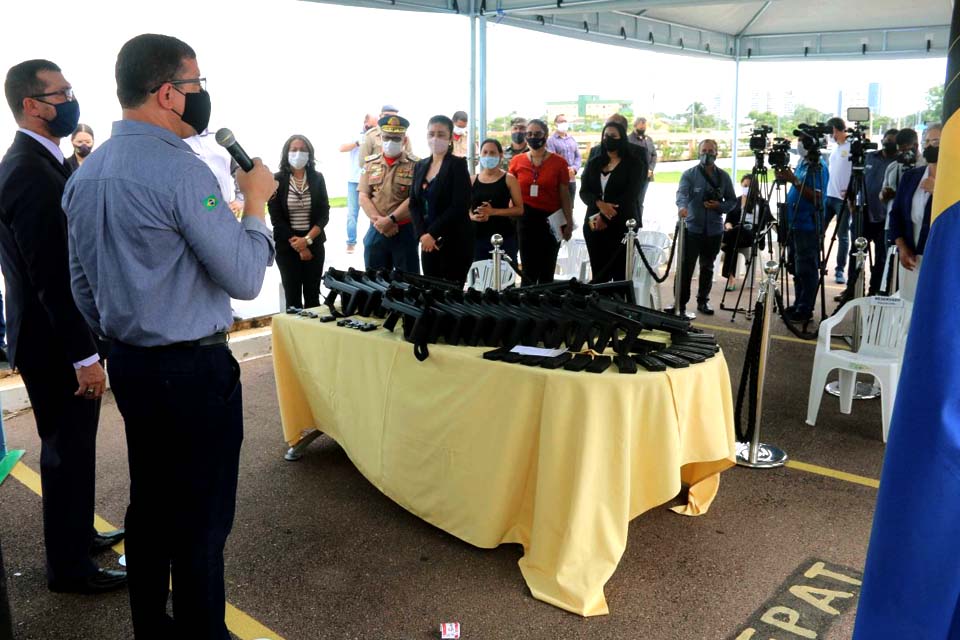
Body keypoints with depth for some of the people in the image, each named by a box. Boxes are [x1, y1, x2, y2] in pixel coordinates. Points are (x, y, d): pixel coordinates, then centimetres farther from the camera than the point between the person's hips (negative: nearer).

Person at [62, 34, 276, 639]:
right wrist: (255, 202, -6)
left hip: (129, 363, 9)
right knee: (202, 519, 4)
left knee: (149, 503, 19)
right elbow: (245, 279, -18)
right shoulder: (181, 169, -18)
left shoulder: (84, 175, 8)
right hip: (194, 368, -9)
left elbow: (82, 283, 15)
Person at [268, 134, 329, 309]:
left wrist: (307, 240, -14)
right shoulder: (277, 180, -3)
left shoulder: (317, 178, 3)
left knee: (312, 297, 5)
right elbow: (276, 218, -5)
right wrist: (298, 246, -9)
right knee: (292, 297, 2)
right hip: (287, 246, -1)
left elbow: (324, 215, -1)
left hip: (314, 244, 2)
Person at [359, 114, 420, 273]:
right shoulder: (371, 163, 8)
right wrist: (378, 221, -11)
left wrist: (390, 220, -17)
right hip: (376, 230, 3)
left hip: (405, 231, -3)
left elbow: (413, 199, -10)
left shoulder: (414, 164, -2)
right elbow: (363, 197, 3)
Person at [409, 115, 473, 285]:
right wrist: (422, 234, -8)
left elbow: (460, 206, -15)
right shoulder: (420, 166, 12)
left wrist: (432, 233, -16)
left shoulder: (457, 165, -6)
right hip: (428, 242, 6)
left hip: (455, 242, -6)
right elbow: (414, 204, 8)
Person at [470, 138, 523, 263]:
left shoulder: (509, 179, 0)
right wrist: (473, 216, -10)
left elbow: (519, 209, -4)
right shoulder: (473, 180, 9)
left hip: (504, 236, -3)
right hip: (478, 235, 3)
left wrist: (493, 211, -16)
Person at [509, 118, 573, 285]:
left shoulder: (559, 162, 0)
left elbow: (564, 196, 3)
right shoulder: (517, 162, 4)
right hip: (525, 220, 1)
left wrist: (569, 223, 0)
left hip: (550, 221, -1)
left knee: (547, 272, 7)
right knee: (528, 271, 5)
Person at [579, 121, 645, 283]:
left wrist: (605, 218, -14)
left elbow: (629, 195, -9)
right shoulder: (593, 163, 14)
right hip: (594, 224, 4)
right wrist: (600, 204, -17)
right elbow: (584, 192, 4)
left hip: (621, 226, -4)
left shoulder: (634, 163, 1)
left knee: (620, 274, -6)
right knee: (598, 274, 5)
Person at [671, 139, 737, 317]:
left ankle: (703, 301, 25)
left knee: (707, 268, 13)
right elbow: (682, 193, -20)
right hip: (692, 228, -3)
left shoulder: (723, 176, 8)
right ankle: (680, 304, -4)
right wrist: (682, 206, -41)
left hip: (714, 230, 3)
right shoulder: (689, 174, -2)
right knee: (686, 268, -8)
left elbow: (732, 200, 12)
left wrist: (719, 206, -9)